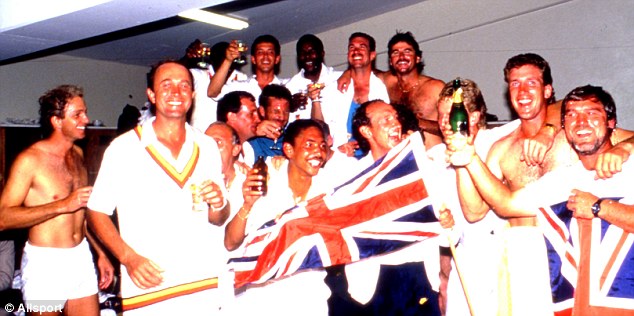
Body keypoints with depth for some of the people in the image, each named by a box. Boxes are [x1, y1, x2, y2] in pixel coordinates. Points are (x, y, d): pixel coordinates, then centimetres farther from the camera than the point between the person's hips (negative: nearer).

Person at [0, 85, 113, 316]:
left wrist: (100, 253, 18)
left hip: (82, 257, 6)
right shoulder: (30, 159, -12)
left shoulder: (77, 153, 11)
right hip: (45, 262, -6)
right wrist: (63, 205, -24)